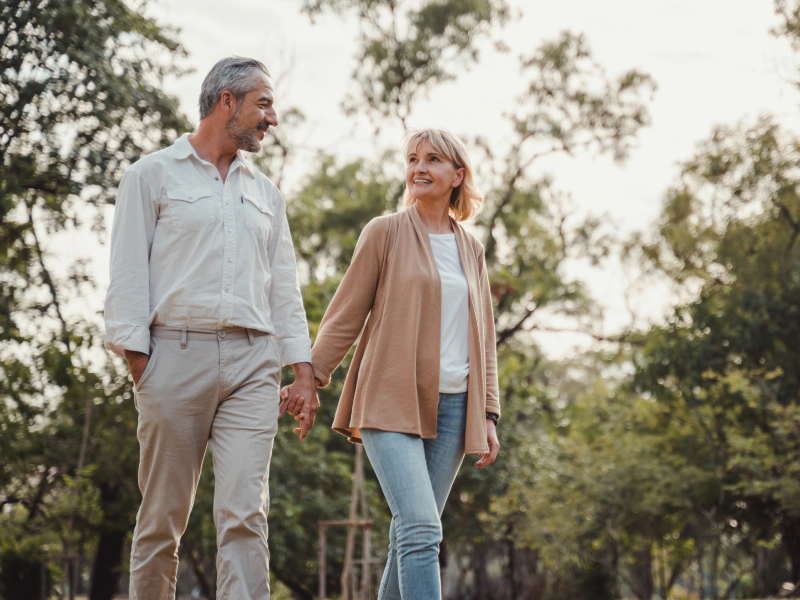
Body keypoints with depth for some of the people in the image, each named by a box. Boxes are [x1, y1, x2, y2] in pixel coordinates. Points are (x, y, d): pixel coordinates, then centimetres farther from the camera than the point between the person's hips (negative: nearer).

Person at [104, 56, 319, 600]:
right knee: (163, 517, 1)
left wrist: (303, 368, 9)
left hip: (252, 362, 3)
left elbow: (285, 287, 20)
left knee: (246, 514, -10)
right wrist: (136, 356, -8)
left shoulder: (266, 193, 22)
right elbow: (128, 272, 2)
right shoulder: (154, 175, 9)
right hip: (176, 354, -3)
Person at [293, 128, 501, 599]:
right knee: (421, 528, -18)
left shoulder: (471, 249, 15)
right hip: (391, 402, -4)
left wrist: (489, 415, 12)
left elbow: (484, 338, 18)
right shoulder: (385, 233, 3)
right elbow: (346, 314, 4)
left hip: (452, 406, 4)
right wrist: (310, 378, -3)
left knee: (413, 534, 5)